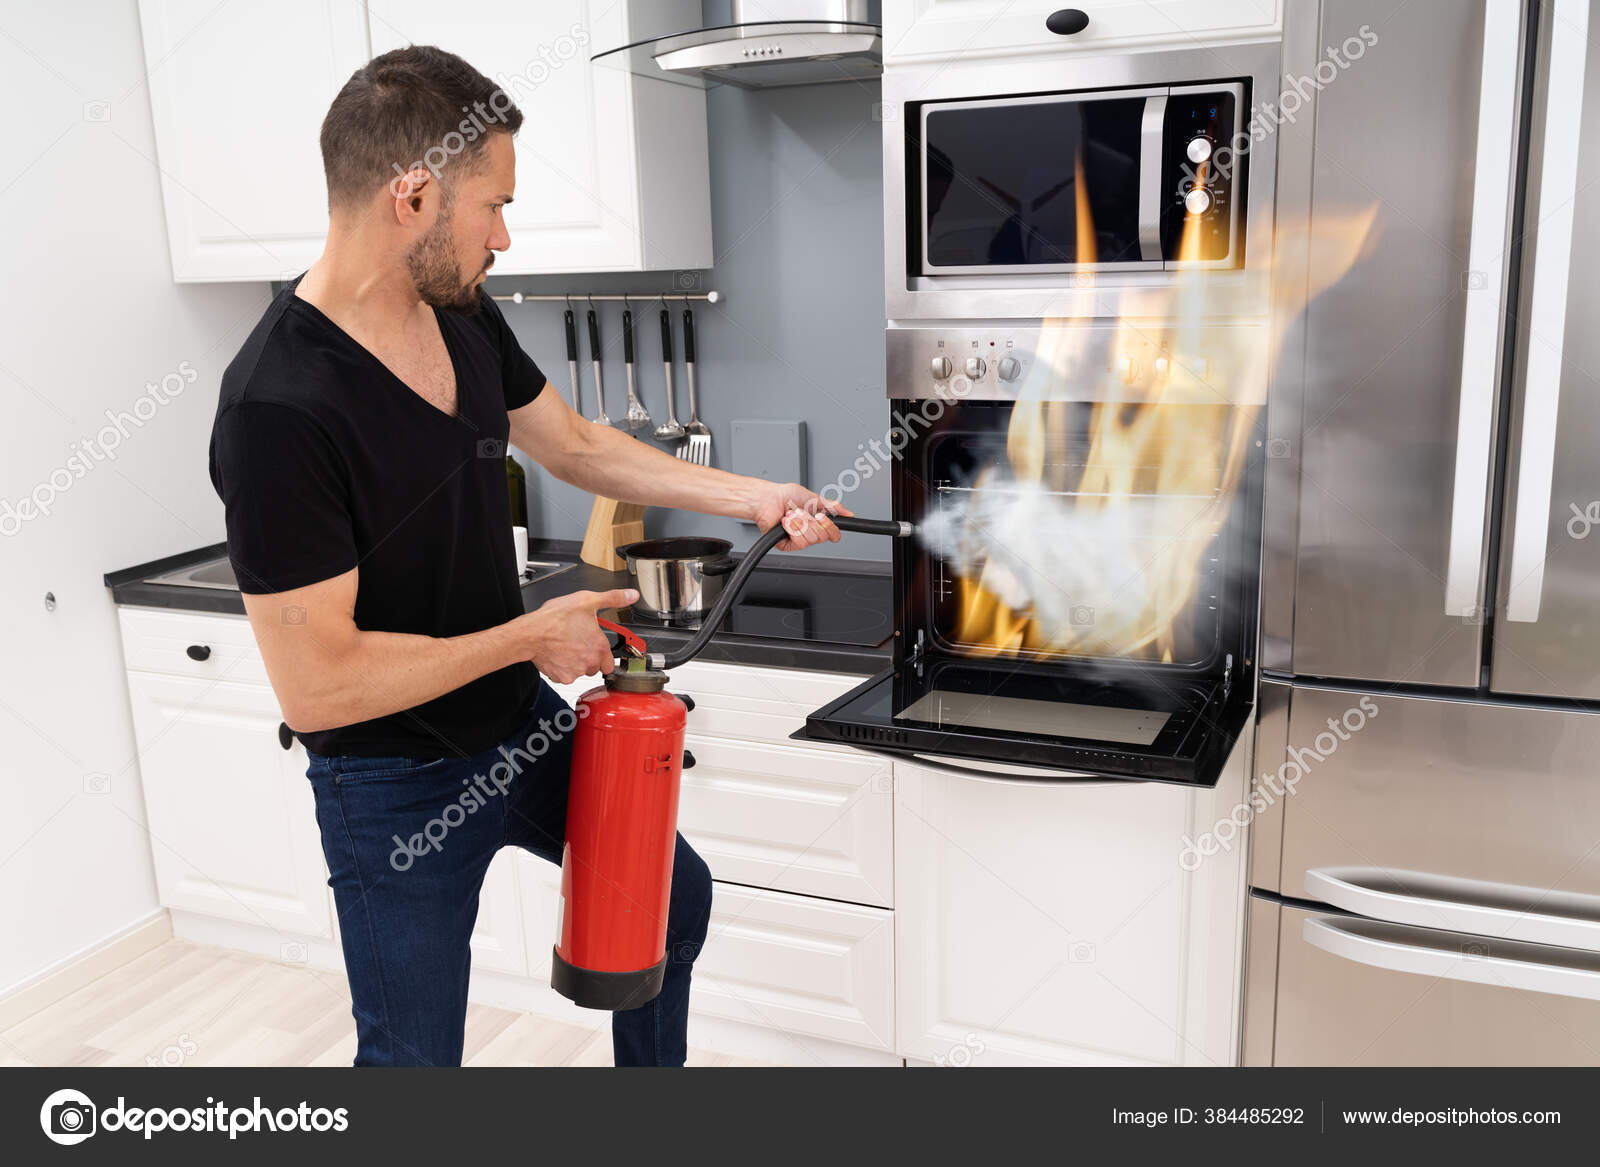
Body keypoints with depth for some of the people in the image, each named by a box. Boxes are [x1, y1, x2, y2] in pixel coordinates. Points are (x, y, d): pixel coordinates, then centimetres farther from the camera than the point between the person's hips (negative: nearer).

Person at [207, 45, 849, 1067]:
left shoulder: (463, 314, -5)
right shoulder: (276, 410, -30)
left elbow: (573, 444, 11)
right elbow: (316, 684, -29)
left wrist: (752, 498, 7)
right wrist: (532, 635, -20)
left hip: (522, 722, 8)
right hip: (397, 786, -7)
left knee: (676, 893, 23)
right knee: (415, 1054, 11)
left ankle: (653, 1070, 48)